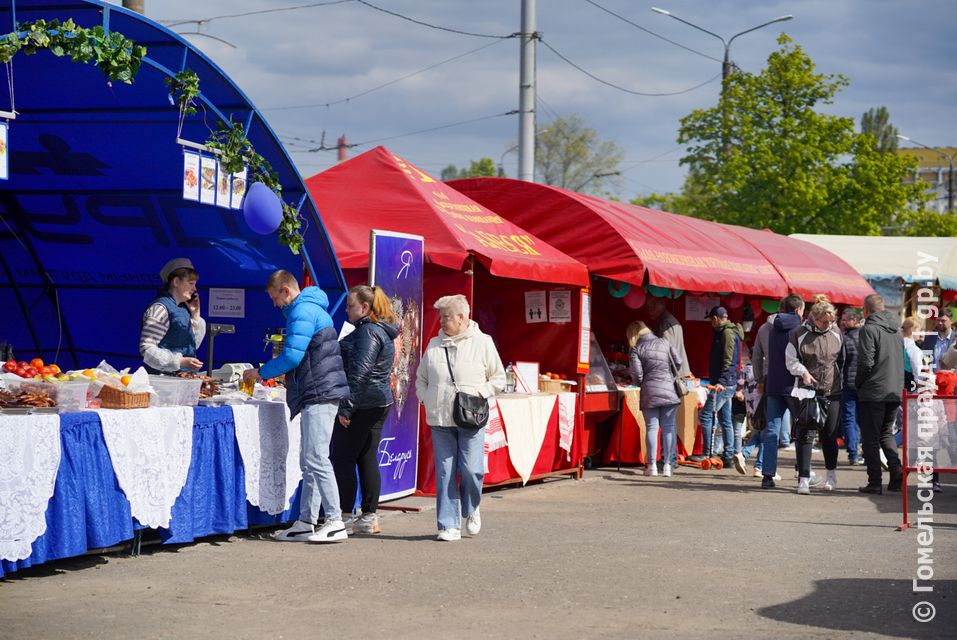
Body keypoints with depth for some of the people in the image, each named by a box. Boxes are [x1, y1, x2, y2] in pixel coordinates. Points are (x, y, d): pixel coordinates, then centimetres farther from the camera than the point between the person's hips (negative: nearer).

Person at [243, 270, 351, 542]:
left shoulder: (302, 312, -12)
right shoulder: (312, 308, 22)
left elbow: (292, 356, -19)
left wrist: (261, 372, -7)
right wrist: (277, 372, 20)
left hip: (320, 395, -11)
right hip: (318, 395, 11)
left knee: (316, 459, -11)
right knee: (309, 462, 11)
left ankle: (335, 523, -12)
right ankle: (306, 522, 14)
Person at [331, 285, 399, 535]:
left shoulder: (368, 332, -15)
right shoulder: (381, 331, 17)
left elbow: (360, 372, -21)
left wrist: (346, 407, -21)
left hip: (362, 404, -10)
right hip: (379, 402, 10)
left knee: (342, 460, -4)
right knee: (367, 459, 11)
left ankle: (345, 517, -2)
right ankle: (369, 518, 13)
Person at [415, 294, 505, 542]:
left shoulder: (482, 342, 1)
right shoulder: (434, 345, 12)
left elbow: (498, 379, 6)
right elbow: (421, 377, 23)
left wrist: (478, 394, -9)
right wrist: (425, 398, 5)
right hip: (440, 420, 3)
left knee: (471, 469, -8)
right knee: (445, 473, 0)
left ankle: (471, 511, 21)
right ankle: (449, 525, 5)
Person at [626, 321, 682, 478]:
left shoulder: (636, 349, 2)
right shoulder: (665, 343, 9)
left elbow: (636, 374, -4)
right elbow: (678, 363, 6)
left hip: (650, 392, -1)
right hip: (669, 389, 1)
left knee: (651, 428, 3)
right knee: (668, 427, 5)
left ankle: (652, 466, 0)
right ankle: (667, 466, 5)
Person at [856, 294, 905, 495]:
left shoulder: (869, 329, -11)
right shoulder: (896, 331, 12)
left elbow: (866, 363, -16)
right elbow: (902, 362, 15)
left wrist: (859, 384, -2)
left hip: (873, 392, -7)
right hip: (895, 392, 7)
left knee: (870, 437, 1)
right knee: (886, 433, 20)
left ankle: (874, 482, 1)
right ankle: (896, 468, -2)